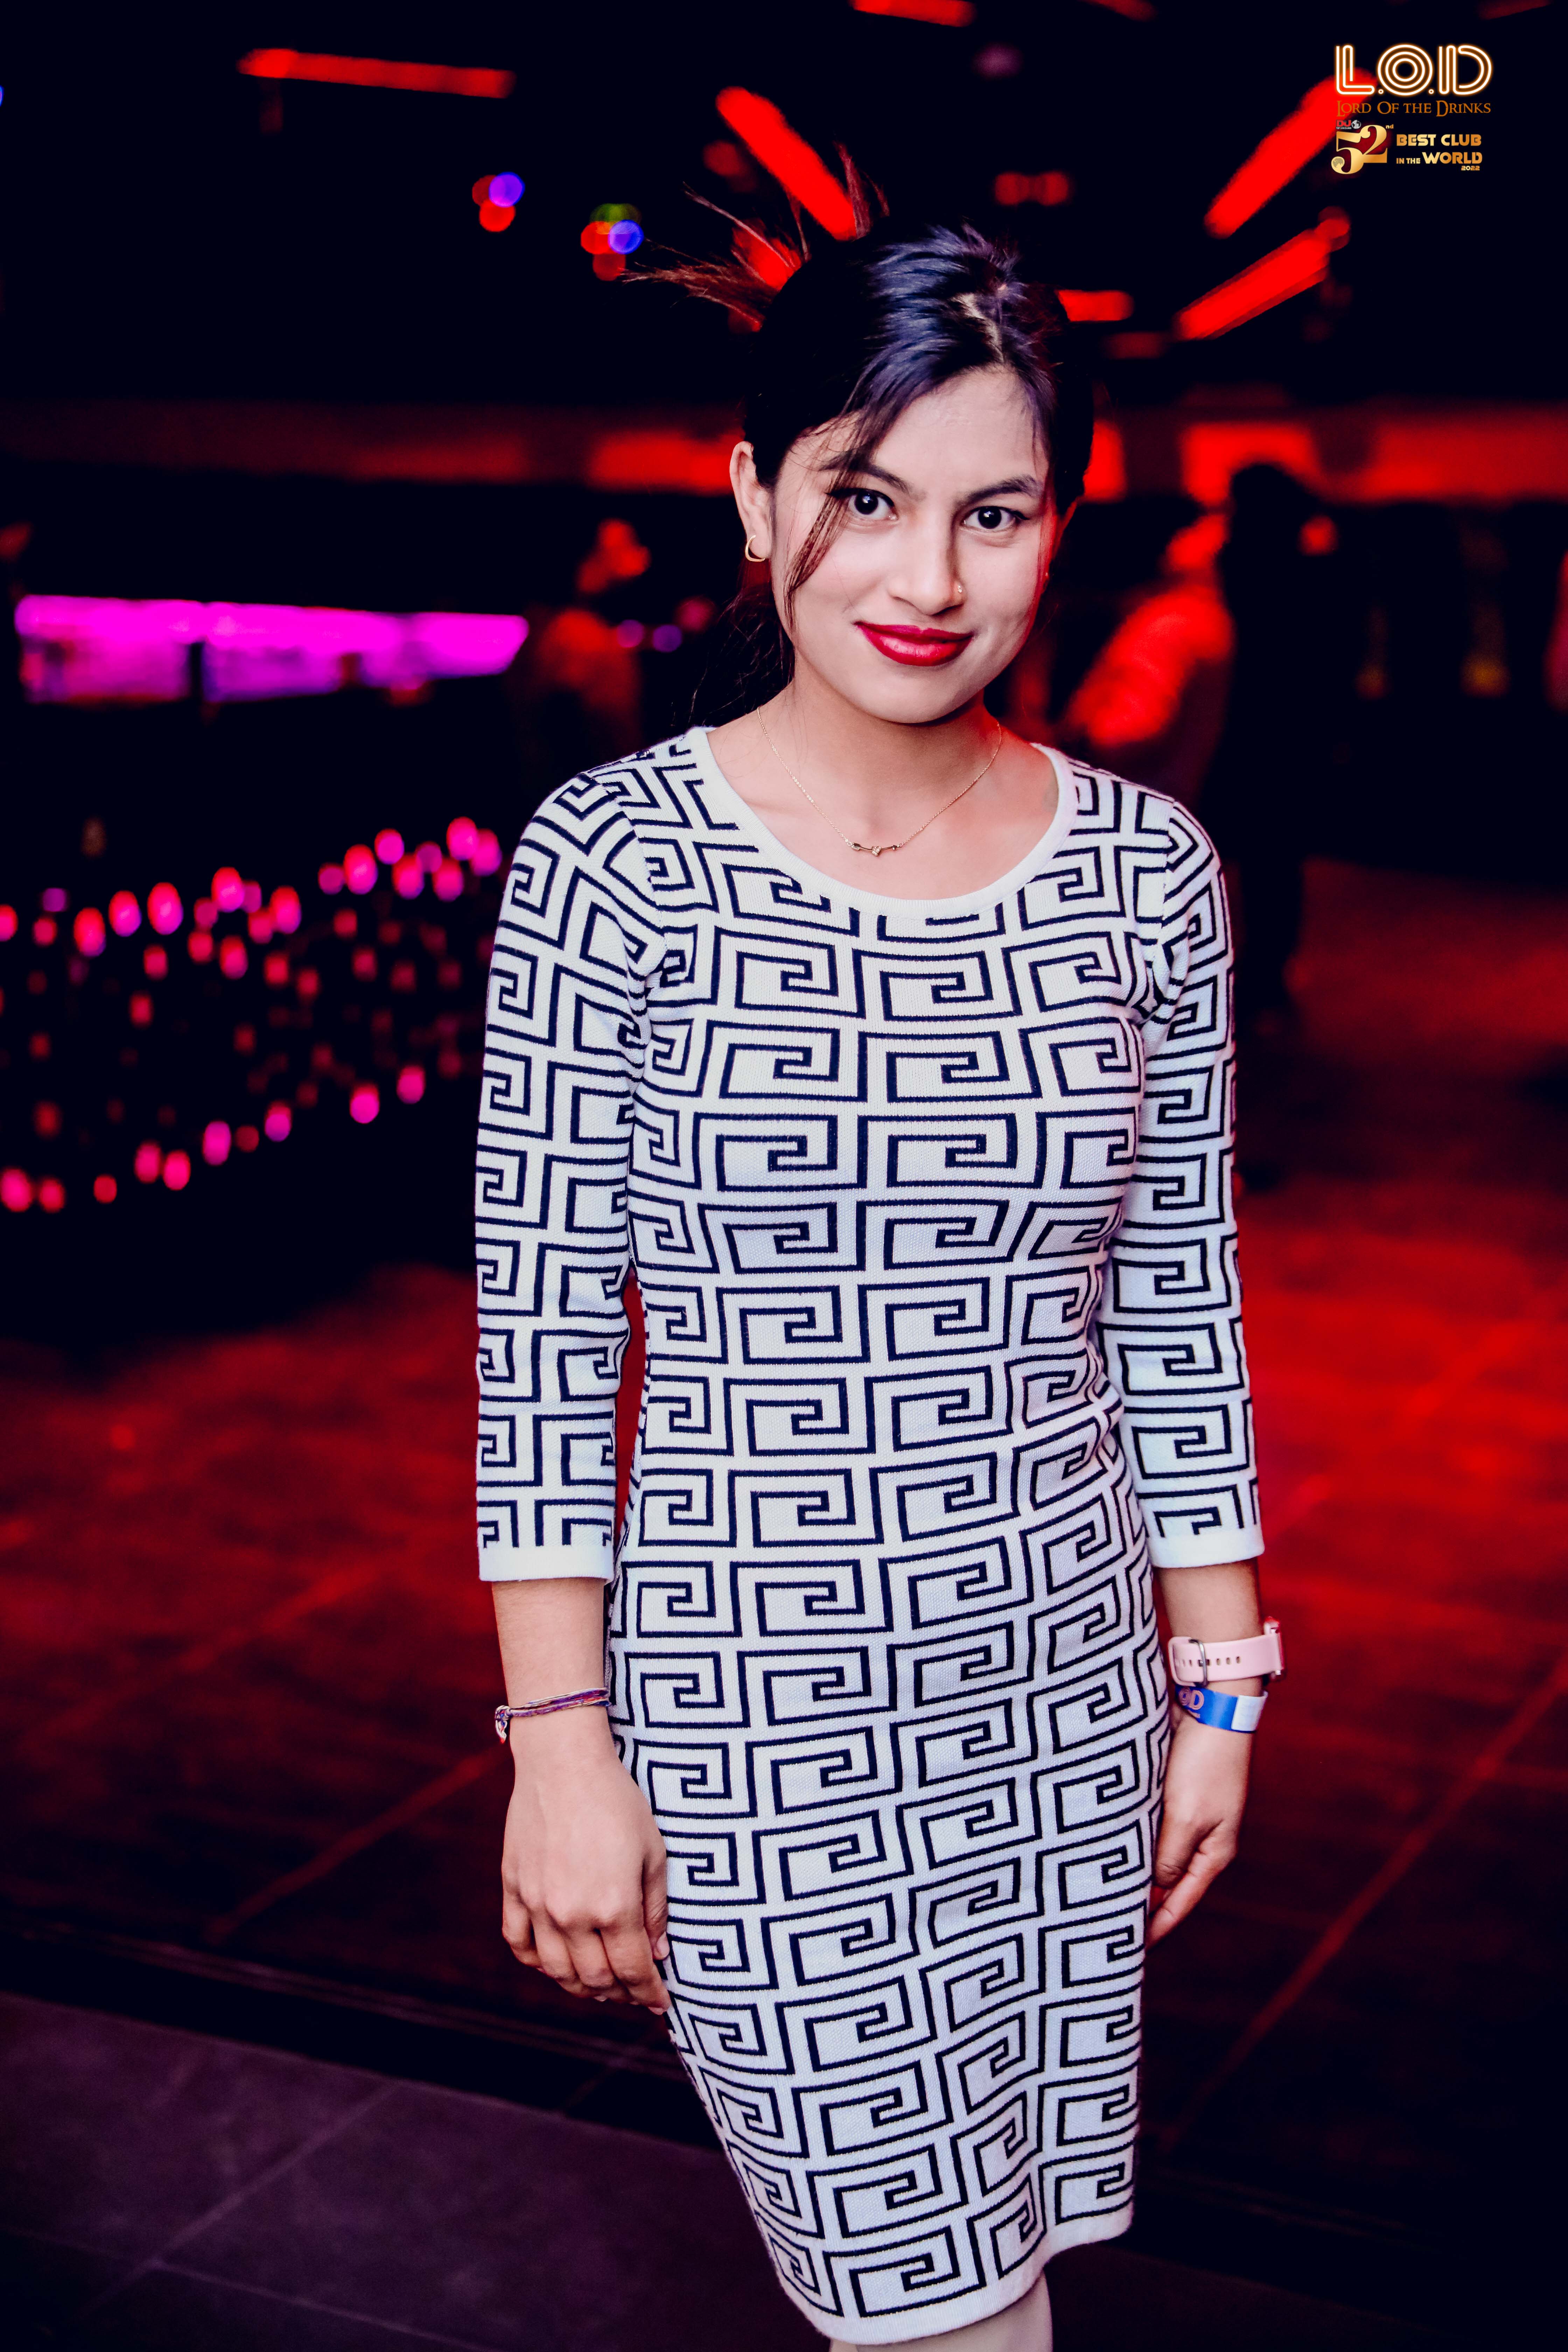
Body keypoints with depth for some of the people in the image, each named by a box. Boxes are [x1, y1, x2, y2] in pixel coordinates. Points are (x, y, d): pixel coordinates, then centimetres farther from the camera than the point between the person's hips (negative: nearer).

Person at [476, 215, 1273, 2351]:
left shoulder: (1146, 870, 0)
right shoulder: (617, 865, -11)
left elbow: (1181, 1300, 7)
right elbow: (542, 1323, -8)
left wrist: (1220, 1678, 9)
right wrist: (562, 1741, -9)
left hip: (1067, 1680, 4)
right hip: (756, 1700, -3)